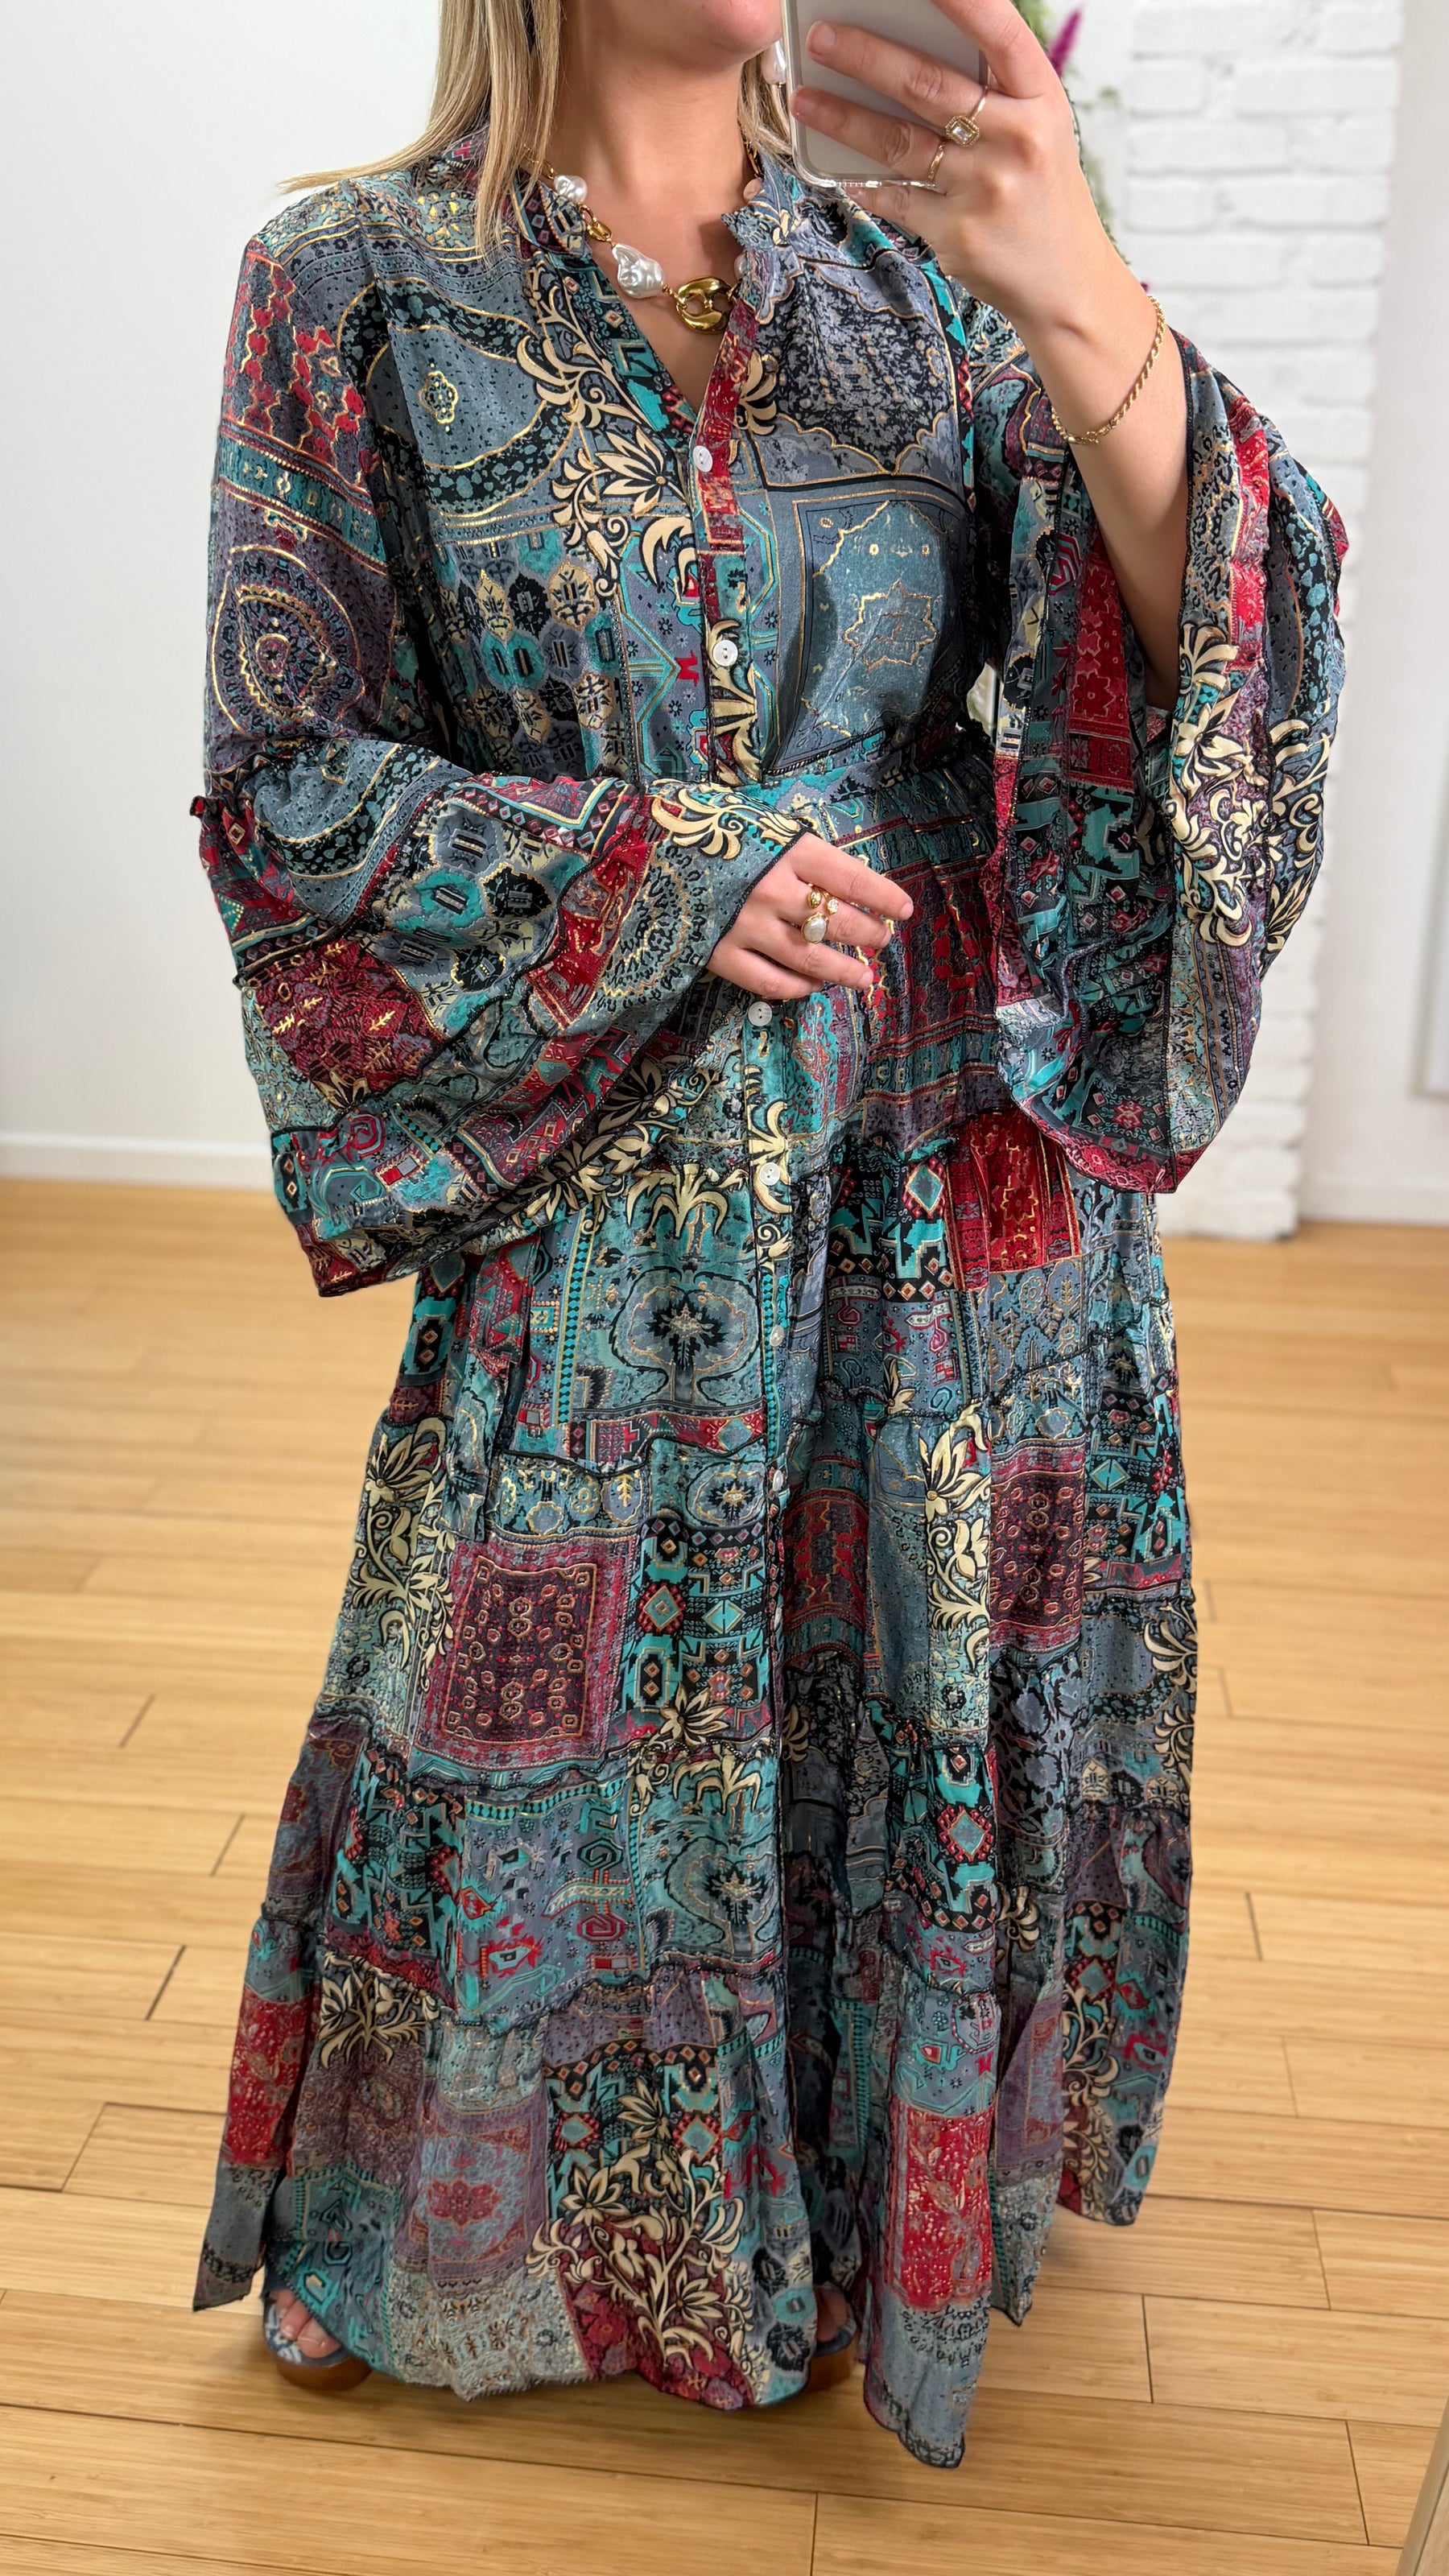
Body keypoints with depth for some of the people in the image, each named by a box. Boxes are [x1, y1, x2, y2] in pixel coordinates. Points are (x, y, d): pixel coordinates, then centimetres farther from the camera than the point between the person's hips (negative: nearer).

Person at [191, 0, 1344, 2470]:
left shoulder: (921, 280, 5)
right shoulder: (359, 294, -1)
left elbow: (1211, 653, -7)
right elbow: (289, 783, -3)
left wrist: (1087, 316, -24)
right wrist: (665, 878, -13)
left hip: (959, 1180, 2)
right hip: (590, 1192, -2)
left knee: (918, 1695, 14)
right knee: (560, 1710, 11)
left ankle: (898, 2186, 44)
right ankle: (425, 2233, 42)